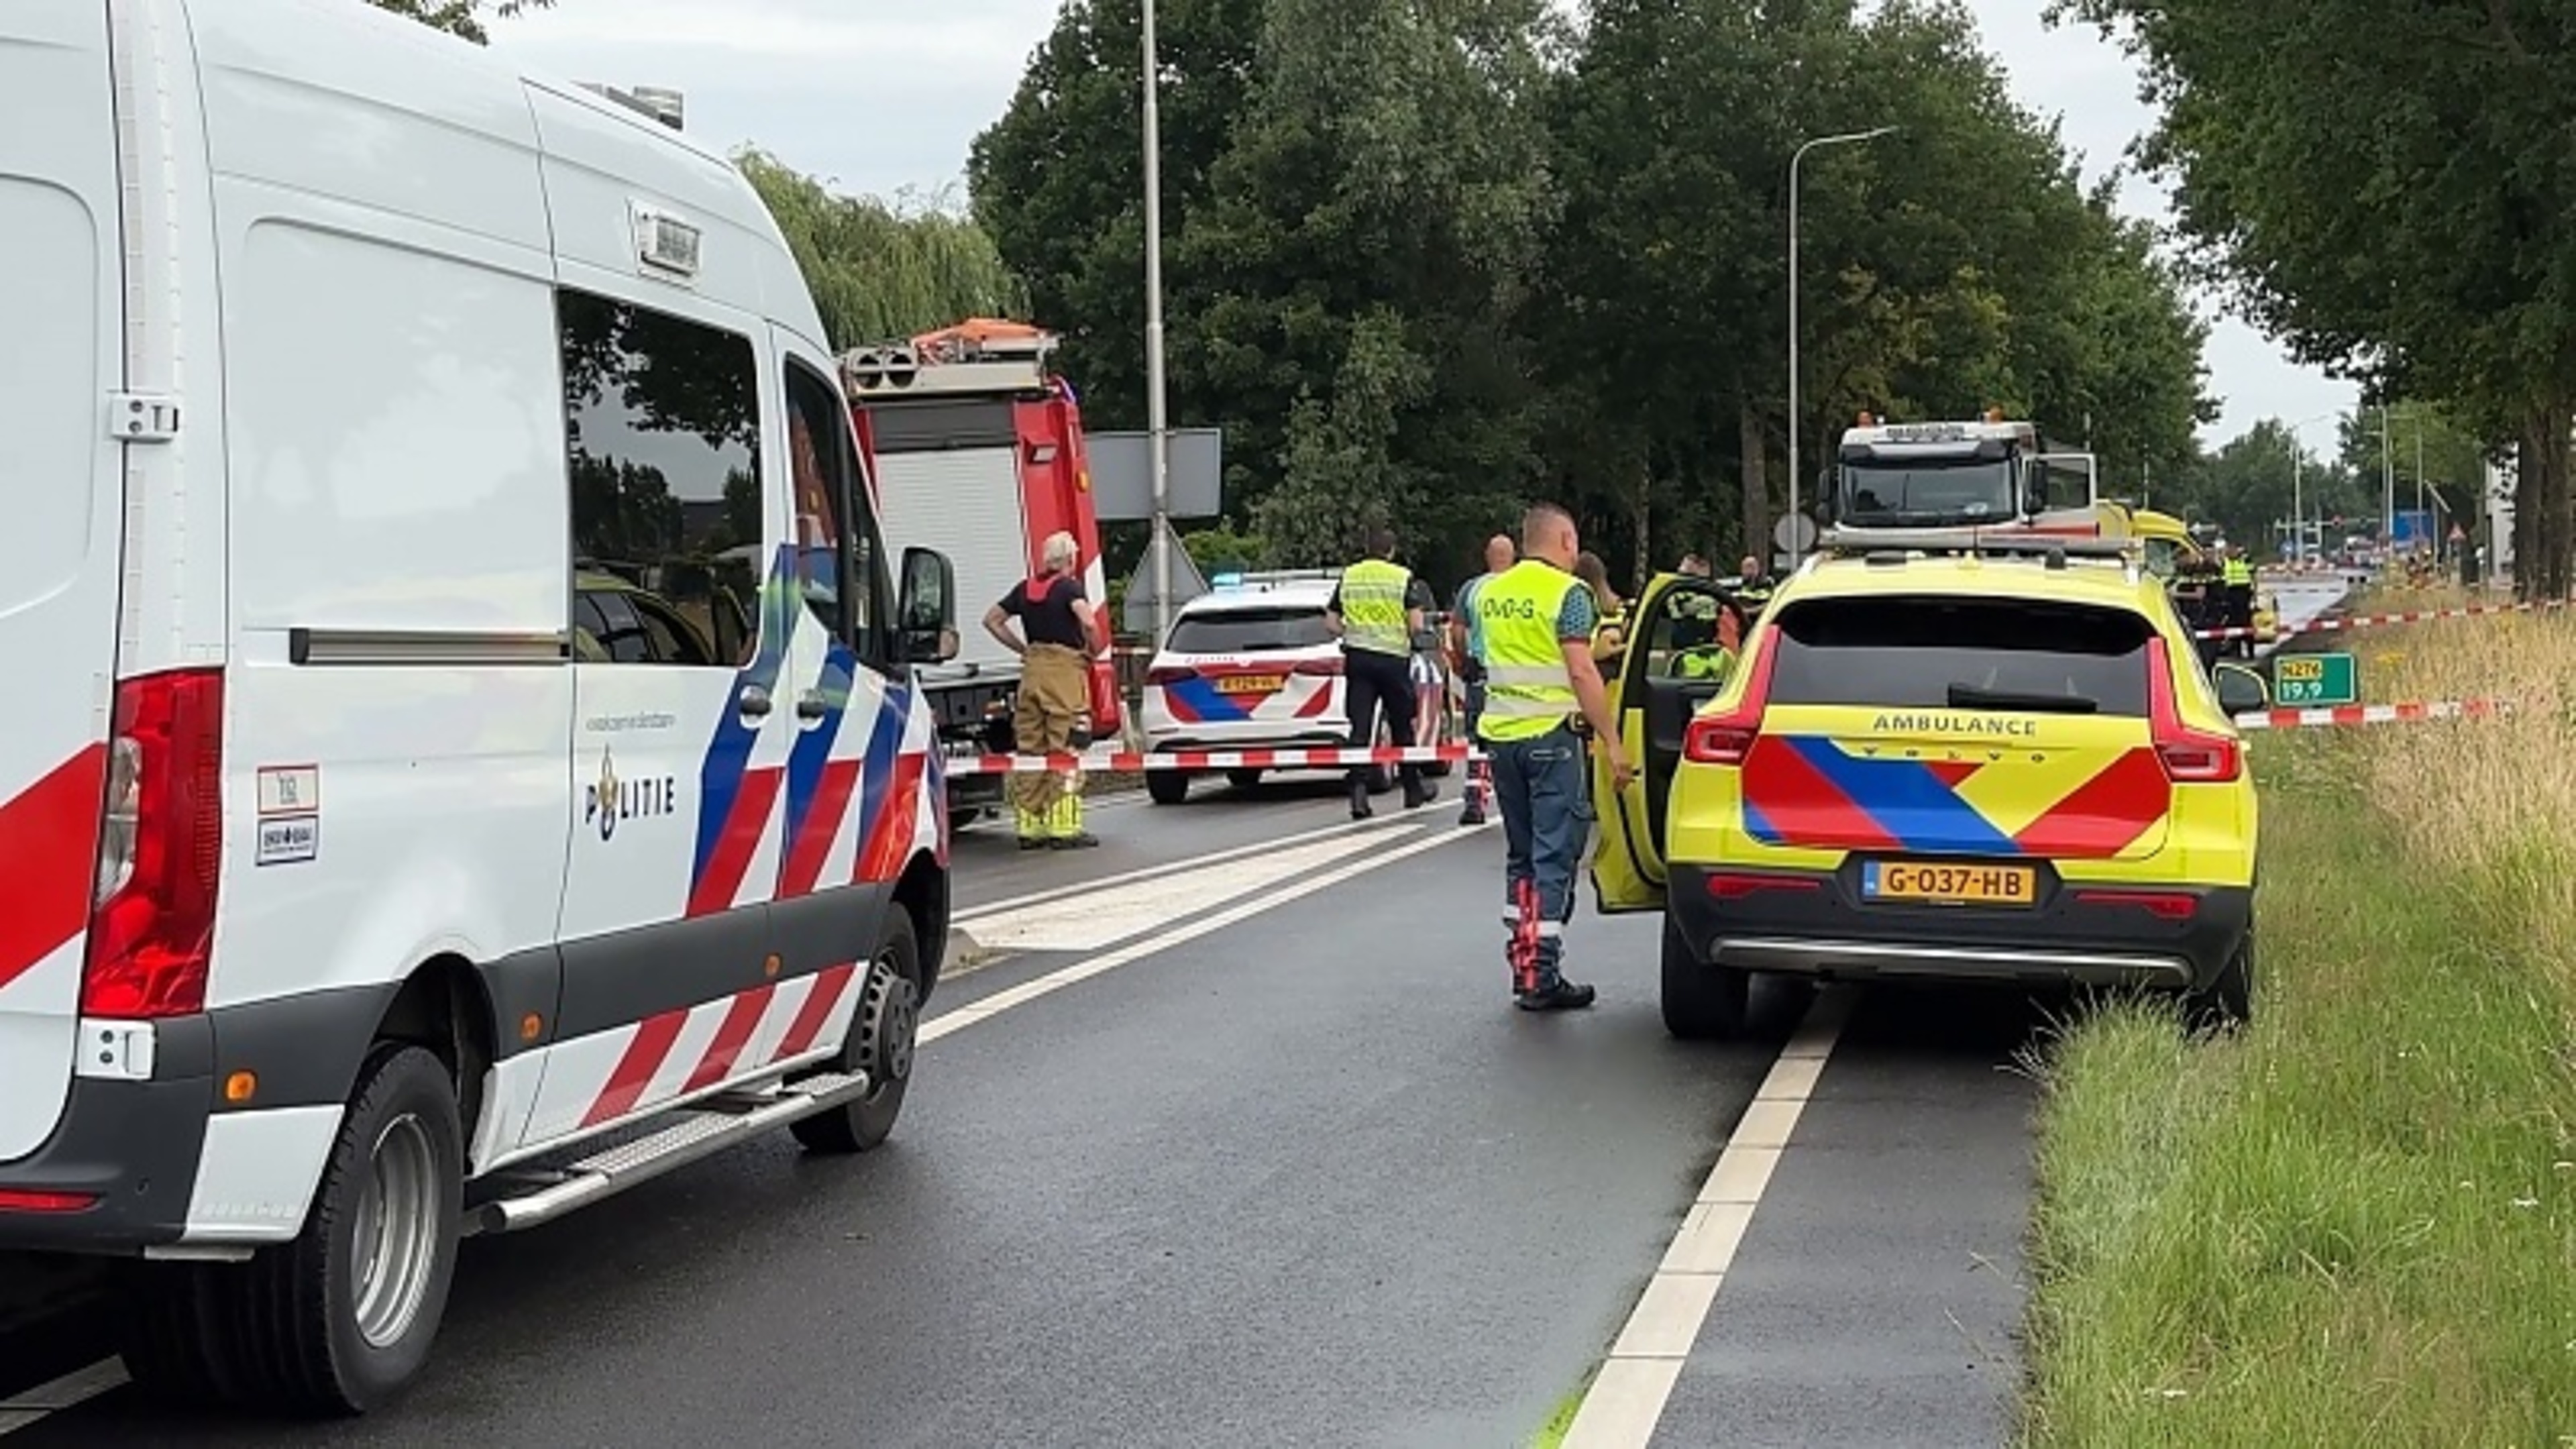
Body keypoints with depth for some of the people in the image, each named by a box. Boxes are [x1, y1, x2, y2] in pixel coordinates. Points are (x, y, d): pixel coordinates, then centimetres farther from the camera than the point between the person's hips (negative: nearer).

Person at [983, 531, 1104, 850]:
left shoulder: (1025, 590, 11)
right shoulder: (1069, 587, -7)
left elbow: (992, 620, 18)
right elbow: (1089, 622, -23)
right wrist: (1094, 651, -5)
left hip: (1033, 669, 6)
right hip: (1065, 669, -6)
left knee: (1029, 749, 9)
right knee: (1065, 752, -4)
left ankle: (1030, 827, 11)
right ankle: (1064, 828, -5)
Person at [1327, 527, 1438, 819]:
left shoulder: (1348, 577, 6)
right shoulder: (1404, 578, -4)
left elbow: (1331, 622, 6)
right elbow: (1416, 625, -10)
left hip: (1357, 659, 2)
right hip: (1393, 657, -2)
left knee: (1360, 729, 0)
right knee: (1402, 726, 12)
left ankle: (1359, 793, -11)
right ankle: (1413, 789, 25)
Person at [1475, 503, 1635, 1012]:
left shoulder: (1490, 593, 13)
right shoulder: (1567, 592, -9)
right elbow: (1581, 673, -15)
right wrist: (1611, 742, -13)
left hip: (1500, 734, 7)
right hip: (1551, 735, -7)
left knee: (1521, 855, 16)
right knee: (1554, 856, -3)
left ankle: (1522, 964, 18)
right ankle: (1542, 976, -6)